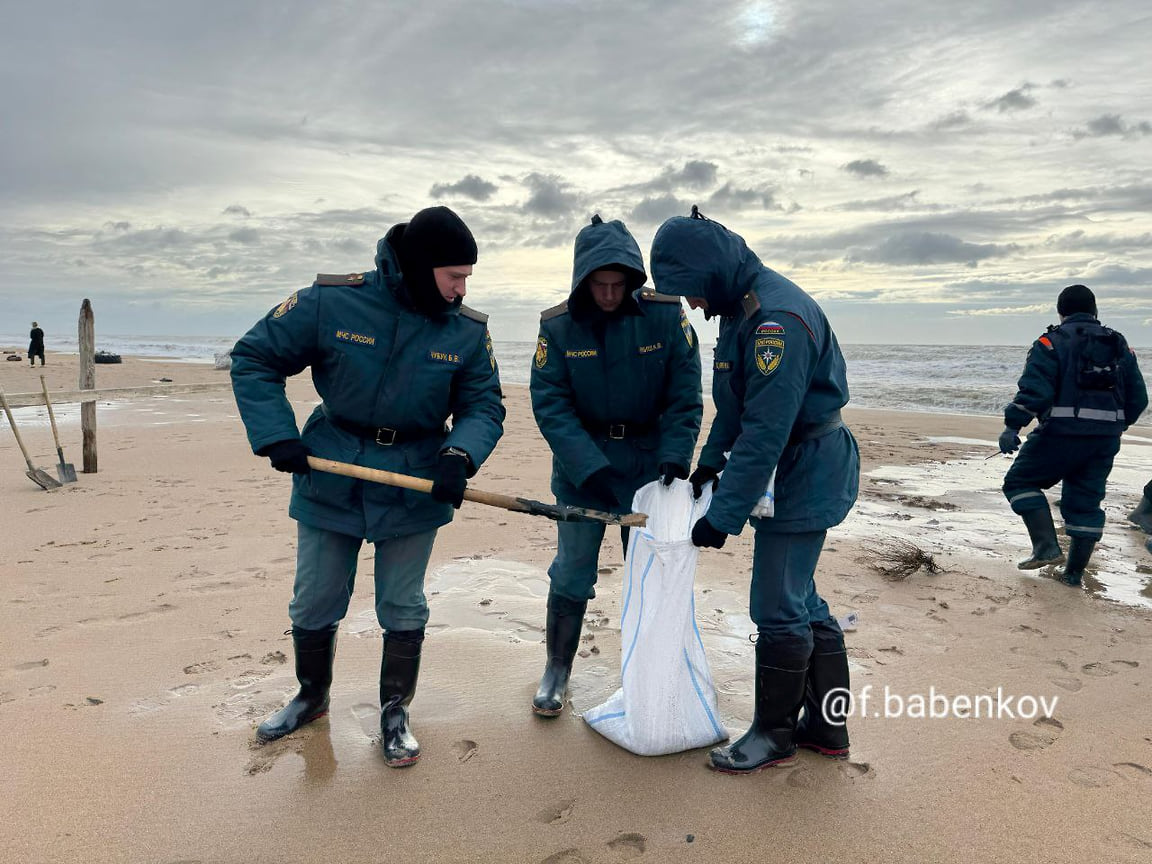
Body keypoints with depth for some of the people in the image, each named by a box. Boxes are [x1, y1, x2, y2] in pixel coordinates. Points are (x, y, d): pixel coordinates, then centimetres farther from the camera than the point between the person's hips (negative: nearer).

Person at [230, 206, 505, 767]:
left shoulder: (468, 331, -8)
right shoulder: (331, 302, -14)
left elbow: (485, 406, -4)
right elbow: (253, 359, -5)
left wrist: (459, 456, -25)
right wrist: (276, 436, -15)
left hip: (414, 487, 0)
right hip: (329, 481, 0)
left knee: (403, 609, 10)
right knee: (314, 604, 15)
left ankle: (394, 713, 31)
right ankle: (312, 697, 41)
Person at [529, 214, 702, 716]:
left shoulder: (665, 316, -11)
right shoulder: (558, 327, -10)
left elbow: (684, 396, -7)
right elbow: (550, 405, -13)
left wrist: (675, 456, -20)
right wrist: (591, 468, -24)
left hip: (649, 462, 1)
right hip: (580, 463, 0)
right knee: (572, 572, 6)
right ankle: (557, 670, 25)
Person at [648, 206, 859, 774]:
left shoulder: (777, 318, -25)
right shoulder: (740, 305, 8)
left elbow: (765, 433, -28)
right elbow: (734, 404, 16)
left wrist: (723, 515, -25)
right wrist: (710, 460, 9)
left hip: (805, 475, -10)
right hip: (797, 472, 10)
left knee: (778, 609, -1)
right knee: (801, 600, 16)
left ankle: (775, 735, 17)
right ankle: (827, 727, 29)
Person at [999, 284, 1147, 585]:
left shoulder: (1052, 342, -5)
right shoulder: (1120, 345, 14)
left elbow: (1034, 390, -18)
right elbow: (1137, 398, 16)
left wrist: (1012, 426, -15)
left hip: (1062, 434, -6)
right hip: (1105, 441, 6)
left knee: (1020, 481, 9)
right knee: (1086, 502, 13)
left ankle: (1047, 546, -5)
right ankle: (1074, 572, 18)